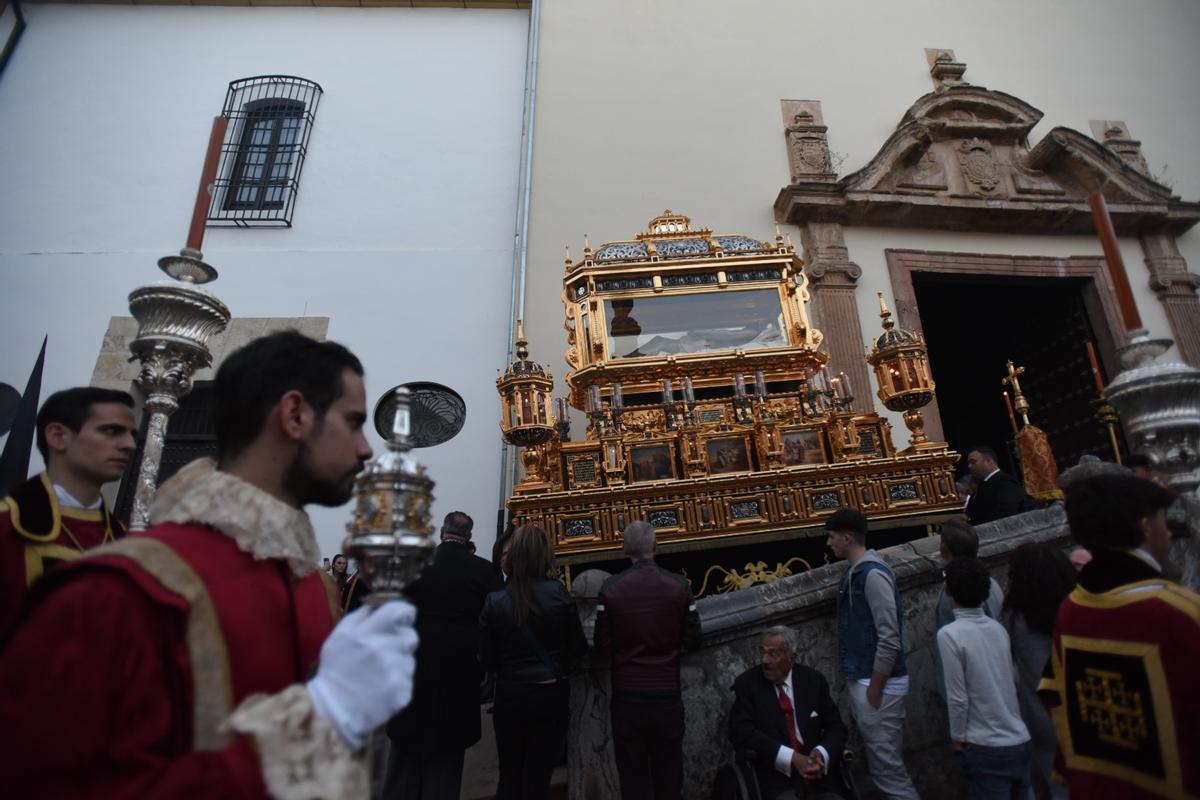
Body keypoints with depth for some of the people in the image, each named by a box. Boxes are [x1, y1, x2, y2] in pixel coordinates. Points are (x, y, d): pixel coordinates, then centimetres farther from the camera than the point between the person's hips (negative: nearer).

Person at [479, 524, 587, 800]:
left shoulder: (495, 601, -10)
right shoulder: (558, 594, -13)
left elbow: (488, 659, -2)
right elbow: (578, 648, -2)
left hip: (509, 696, 1)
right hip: (550, 695, -1)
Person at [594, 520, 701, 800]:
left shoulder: (610, 588, -12)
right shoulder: (679, 585, -9)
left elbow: (603, 646, -7)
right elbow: (692, 638, -1)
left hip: (627, 695, -1)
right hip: (668, 693, 1)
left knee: (633, 776, 13)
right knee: (669, 772, 16)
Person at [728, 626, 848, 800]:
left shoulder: (813, 680, 5)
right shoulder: (747, 683, -3)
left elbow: (836, 727, 8)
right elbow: (741, 732, -11)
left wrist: (821, 754, -14)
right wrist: (792, 758, -19)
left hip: (816, 775, 4)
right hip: (774, 780, -3)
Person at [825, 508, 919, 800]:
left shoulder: (873, 573, -18)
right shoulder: (854, 572, 8)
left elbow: (890, 637, -21)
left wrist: (875, 686, -16)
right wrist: (856, 681, 12)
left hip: (878, 682, -9)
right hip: (861, 679, 9)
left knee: (885, 761, 1)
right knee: (882, 758, 17)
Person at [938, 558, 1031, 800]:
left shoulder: (949, 635, -18)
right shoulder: (998, 628, 0)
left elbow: (958, 697, -16)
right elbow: (1010, 682, 7)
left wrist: (957, 737, -1)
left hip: (986, 747, -6)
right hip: (1020, 741, 6)